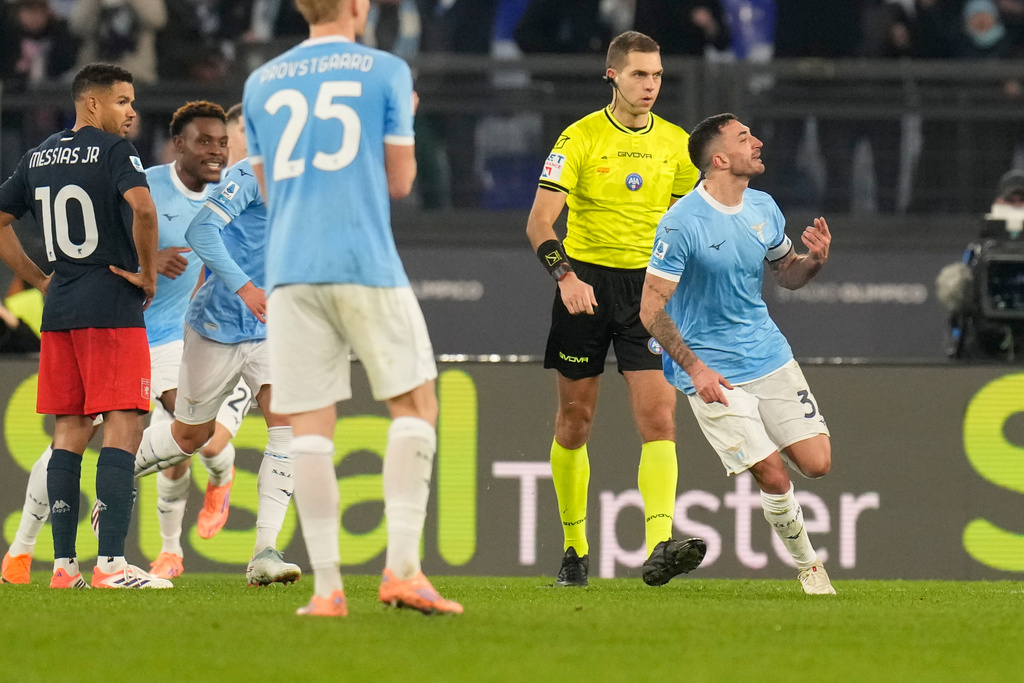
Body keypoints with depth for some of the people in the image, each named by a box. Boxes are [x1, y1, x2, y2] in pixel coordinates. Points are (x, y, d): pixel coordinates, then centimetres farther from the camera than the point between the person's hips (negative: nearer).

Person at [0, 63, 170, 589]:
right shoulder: (112, 150, -7)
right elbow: (142, 208, -24)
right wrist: (146, 273, -11)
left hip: (59, 309, 7)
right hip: (113, 307, -7)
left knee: (69, 432, 11)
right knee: (123, 426, -7)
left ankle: (63, 564, 8)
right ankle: (110, 563, -16)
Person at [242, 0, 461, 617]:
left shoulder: (261, 84, 13)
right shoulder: (386, 72, 3)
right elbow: (399, 181, 6)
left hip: (290, 269, 3)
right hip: (367, 265, -3)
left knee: (311, 428, 1)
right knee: (416, 407, 7)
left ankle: (327, 587, -6)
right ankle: (402, 567, -7)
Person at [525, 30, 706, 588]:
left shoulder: (675, 144, 6)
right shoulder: (580, 139, -5)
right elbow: (539, 221, -10)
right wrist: (565, 274, -26)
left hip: (649, 289, 2)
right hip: (585, 283, -2)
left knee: (659, 418, -14)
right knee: (574, 422, 6)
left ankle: (659, 548, -24)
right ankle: (574, 547, 20)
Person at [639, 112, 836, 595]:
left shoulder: (763, 209, 3)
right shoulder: (682, 224, -17)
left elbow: (787, 275, 18)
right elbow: (651, 310, -14)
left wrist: (814, 260, -5)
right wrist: (695, 367, -19)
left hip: (770, 355, 6)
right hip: (712, 369, -6)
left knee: (817, 463, -4)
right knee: (773, 476, -12)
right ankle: (807, 564, 11)